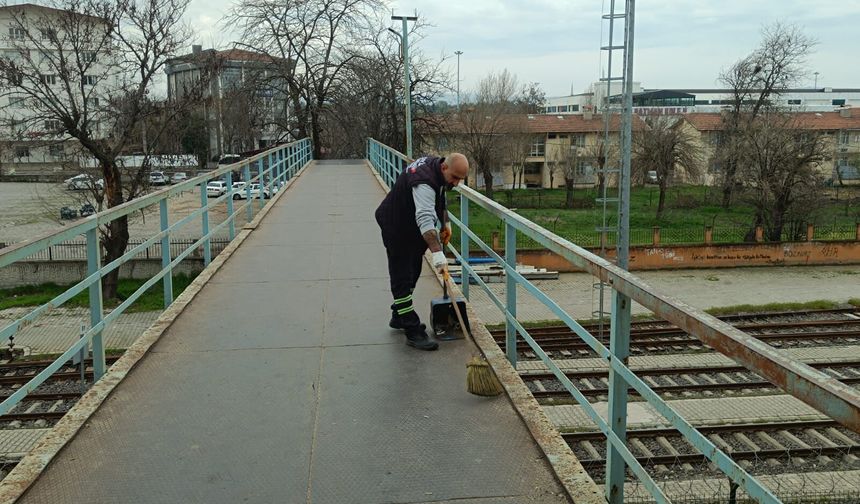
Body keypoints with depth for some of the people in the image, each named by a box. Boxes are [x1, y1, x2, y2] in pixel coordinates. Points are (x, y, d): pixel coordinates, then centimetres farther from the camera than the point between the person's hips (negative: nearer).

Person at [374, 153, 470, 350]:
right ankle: (413, 332, -8)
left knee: (412, 274, 20)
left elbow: (440, 198, 15)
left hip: (412, 228, 10)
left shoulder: (435, 165, -4)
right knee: (402, 279, -9)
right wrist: (437, 253, -54)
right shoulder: (424, 181, -34)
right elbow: (425, 219, -47)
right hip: (396, 227, -10)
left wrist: (445, 223, 8)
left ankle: (399, 317, 35)